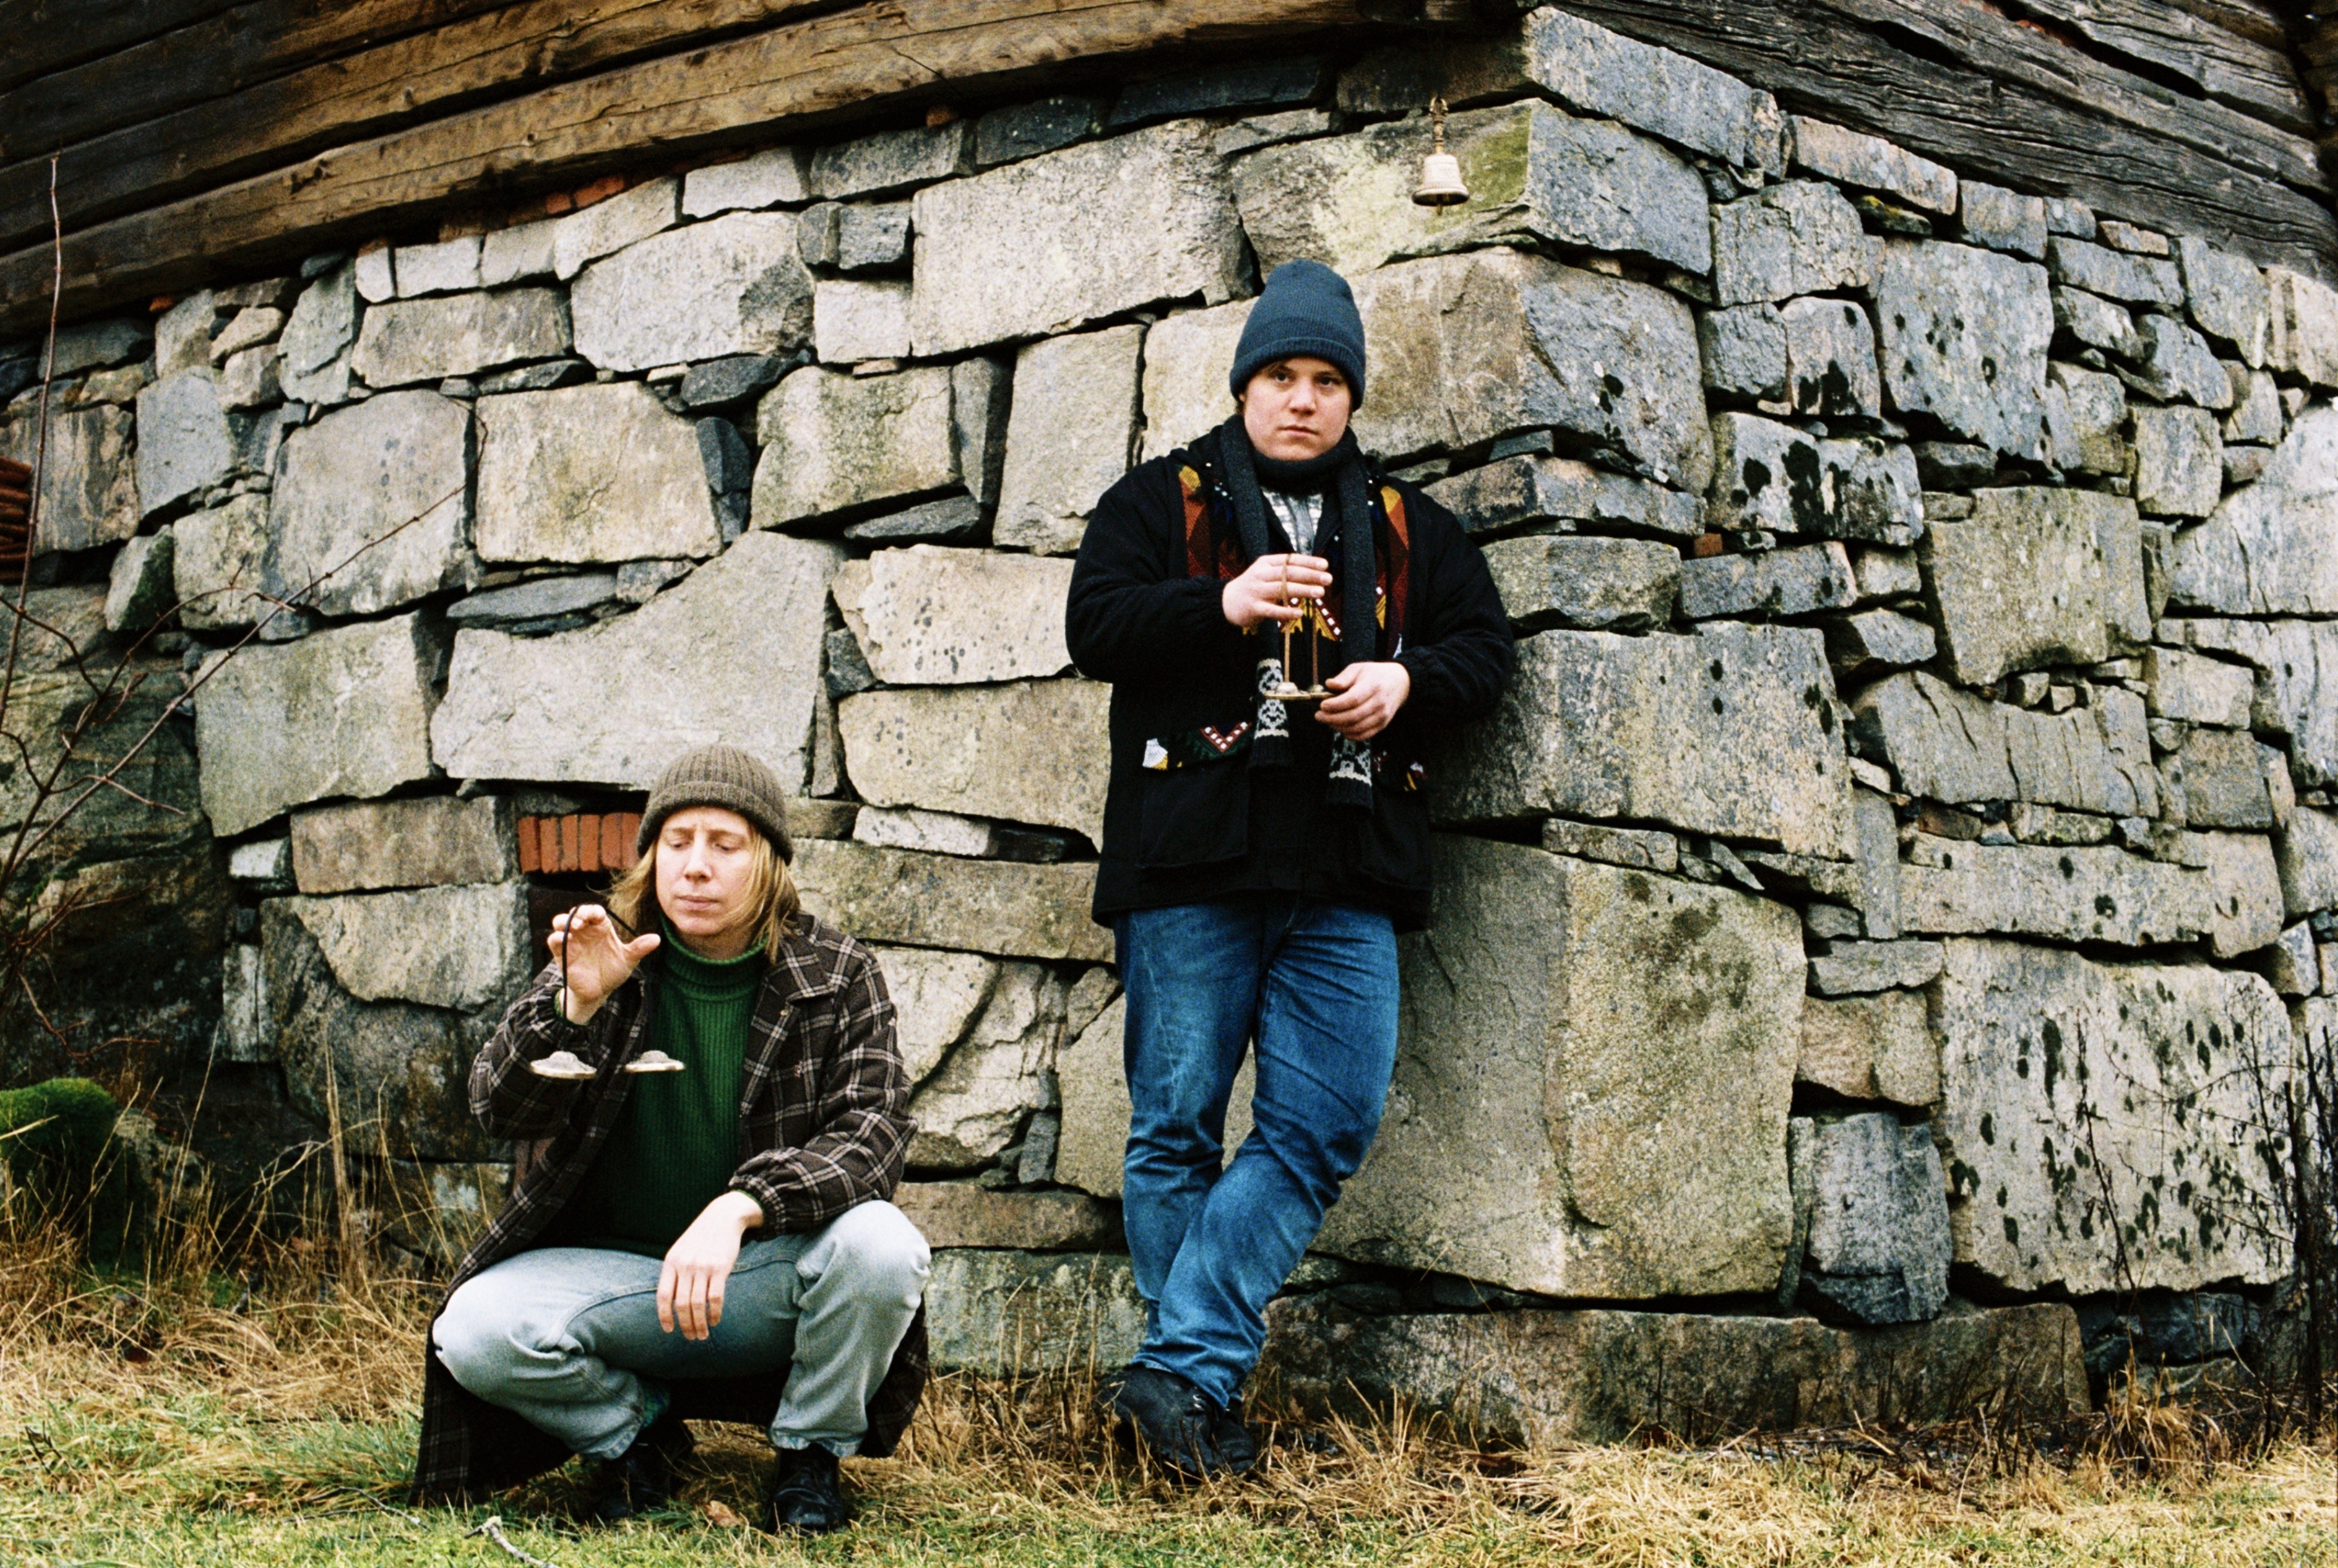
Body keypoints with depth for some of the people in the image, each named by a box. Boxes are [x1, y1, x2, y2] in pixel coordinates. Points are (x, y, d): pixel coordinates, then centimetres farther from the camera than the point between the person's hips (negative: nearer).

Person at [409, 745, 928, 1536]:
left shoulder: (836, 976, -3)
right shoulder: (608, 959, 1)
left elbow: (873, 1133, -15)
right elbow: (499, 1109, -6)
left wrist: (738, 1210, -32)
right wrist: (575, 1006, -25)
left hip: (772, 1273, -1)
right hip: (615, 1273, 1)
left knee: (882, 1247, -32)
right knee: (474, 1331, -26)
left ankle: (811, 1453, -2)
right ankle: (636, 1428, 7)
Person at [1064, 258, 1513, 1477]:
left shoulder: (1407, 527, 21)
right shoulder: (1161, 500, 12)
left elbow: (1484, 645, 18)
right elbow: (1095, 626, 0)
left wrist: (1408, 681, -4)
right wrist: (1226, 606, -15)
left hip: (1347, 881, 3)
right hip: (1191, 868, -2)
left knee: (1324, 1125, -8)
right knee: (1177, 1127, -2)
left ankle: (1176, 1372, -6)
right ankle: (1200, 1391, 5)